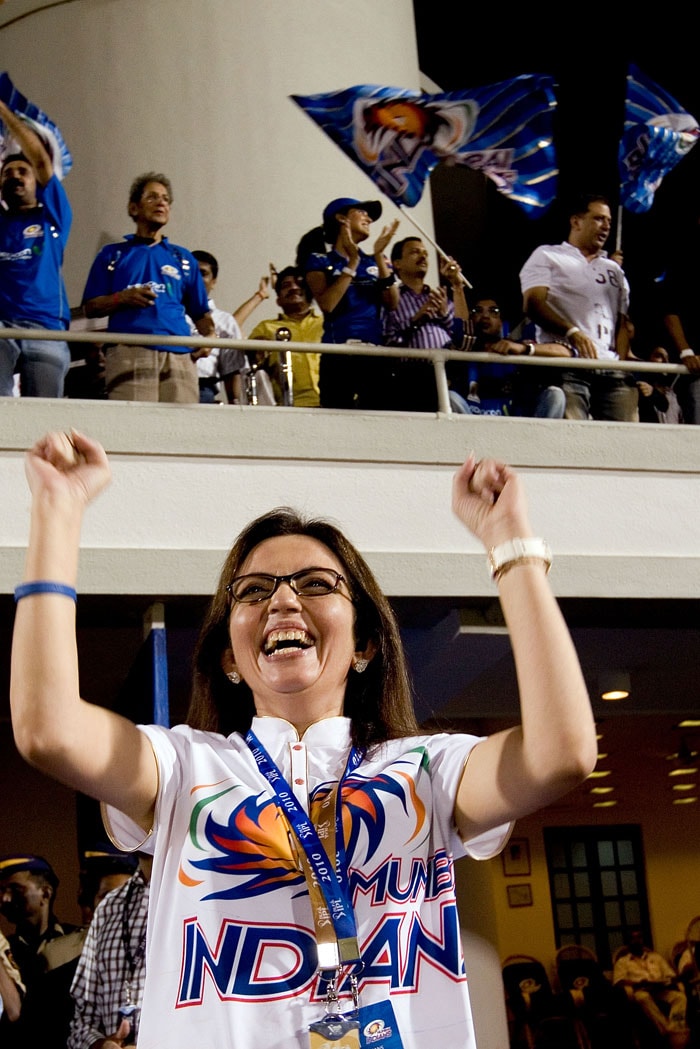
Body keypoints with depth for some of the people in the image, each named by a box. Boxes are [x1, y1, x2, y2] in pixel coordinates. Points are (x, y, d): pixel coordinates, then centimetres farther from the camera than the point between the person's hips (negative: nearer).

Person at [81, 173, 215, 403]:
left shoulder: (183, 258, 25)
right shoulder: (113, 255, 18)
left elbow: (200, 312, 22)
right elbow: (90, 308, 12)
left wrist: (209, 337, 1)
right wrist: (123, 298, -5)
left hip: (179, 355, 2)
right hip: (128, 353, -2)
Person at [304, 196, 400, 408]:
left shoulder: (375, 263, 20)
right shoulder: (320, 261, 9)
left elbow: (392, 304, 5)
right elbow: (327, 304, -8)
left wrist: (379, 257, 0)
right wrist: (352, 262, -6)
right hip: (339, 357, -3)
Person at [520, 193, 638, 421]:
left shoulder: (614, 270, 30)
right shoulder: (547, 256, 15)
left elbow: (623, 323, 22)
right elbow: (533, 304, -1)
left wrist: (622, 363, 3)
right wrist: (572, 332, -16)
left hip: (612, 371, 5)